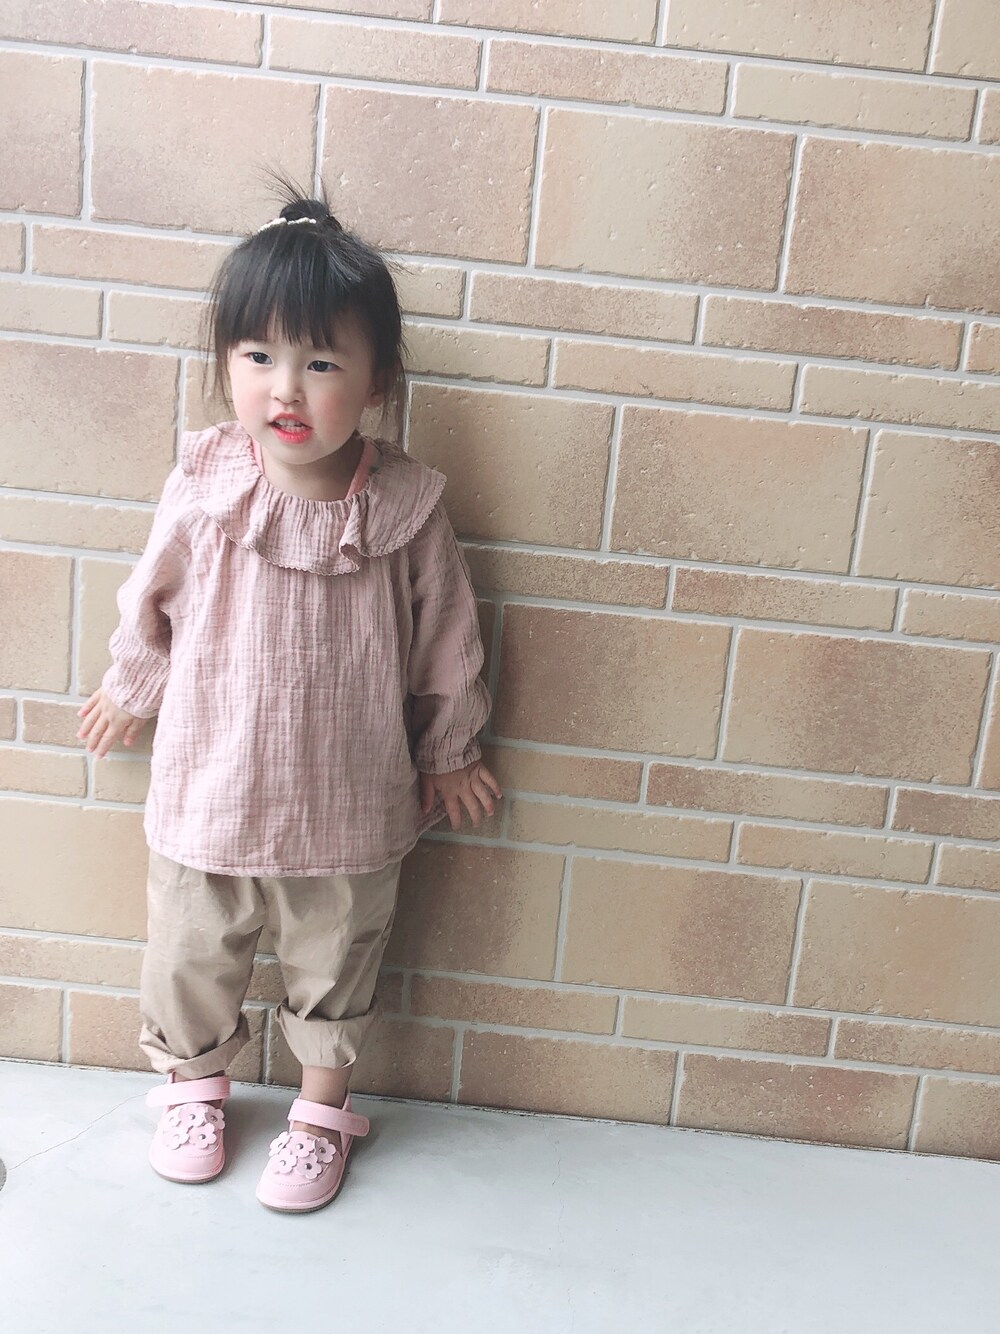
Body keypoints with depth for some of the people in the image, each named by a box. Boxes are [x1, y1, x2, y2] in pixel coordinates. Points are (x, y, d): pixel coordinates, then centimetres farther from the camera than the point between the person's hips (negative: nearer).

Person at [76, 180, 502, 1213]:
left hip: (349, 801, -1)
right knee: (191, 956, 22)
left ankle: (322, 1109, 47)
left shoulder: (404, 508, -17)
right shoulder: (203, 490, -15)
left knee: (334, 967, 20)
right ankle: (193, 1085, 52)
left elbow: (445, 638, -4)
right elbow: (151, 603, 3)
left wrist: (449, 751, 6)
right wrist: (130, 689, 17)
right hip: (207, 786, 2)